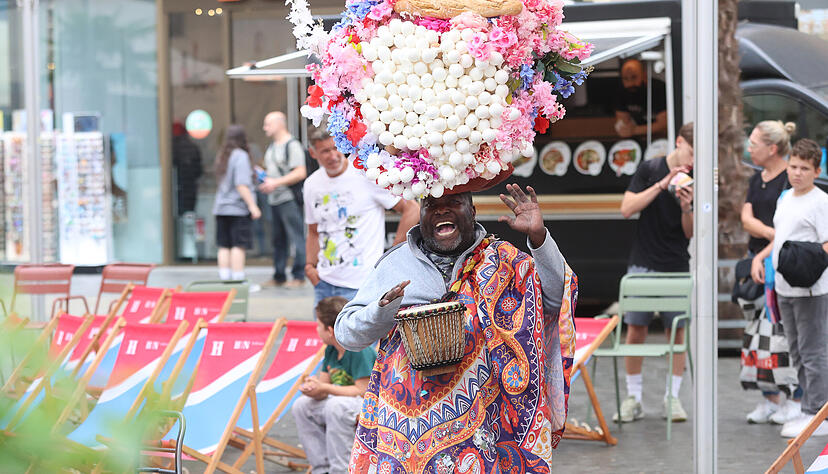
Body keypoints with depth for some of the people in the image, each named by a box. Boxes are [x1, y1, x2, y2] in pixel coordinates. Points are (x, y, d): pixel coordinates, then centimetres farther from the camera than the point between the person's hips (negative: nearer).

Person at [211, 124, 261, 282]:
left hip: (221, 208, 7)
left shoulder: (222, 156, 11)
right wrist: (252, 205, -15)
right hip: (238, 208, -7)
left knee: (224, 246, 7)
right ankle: (238, 281, -7)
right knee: (238, 245, -6)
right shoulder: (240, 156, -10)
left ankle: (225, 280, 7)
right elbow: (242, 185, -17)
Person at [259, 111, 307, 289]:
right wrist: (263, 177, 9)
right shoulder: (271, 147, 19)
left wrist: (276, 183, -18)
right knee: (278, 239, 11)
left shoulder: (292, 145, -9)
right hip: (274, 200, 9)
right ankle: (279, 276, 17)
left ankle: (299, 276, -4)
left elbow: (300, 173, -17)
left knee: (296, 237, -7)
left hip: (289, 199, -9)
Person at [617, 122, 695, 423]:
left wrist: (687, 208, -17)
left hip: (677, 266, 1)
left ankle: (672, 397, 11)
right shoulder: (650, 169, 0)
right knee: (635, 329, -1)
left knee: (676, 330, 2)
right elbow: (627, 209, -8)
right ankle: (633, 398, 7)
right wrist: (662, 184, -14)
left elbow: (690, 232, 3)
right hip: (643, 263, -1)